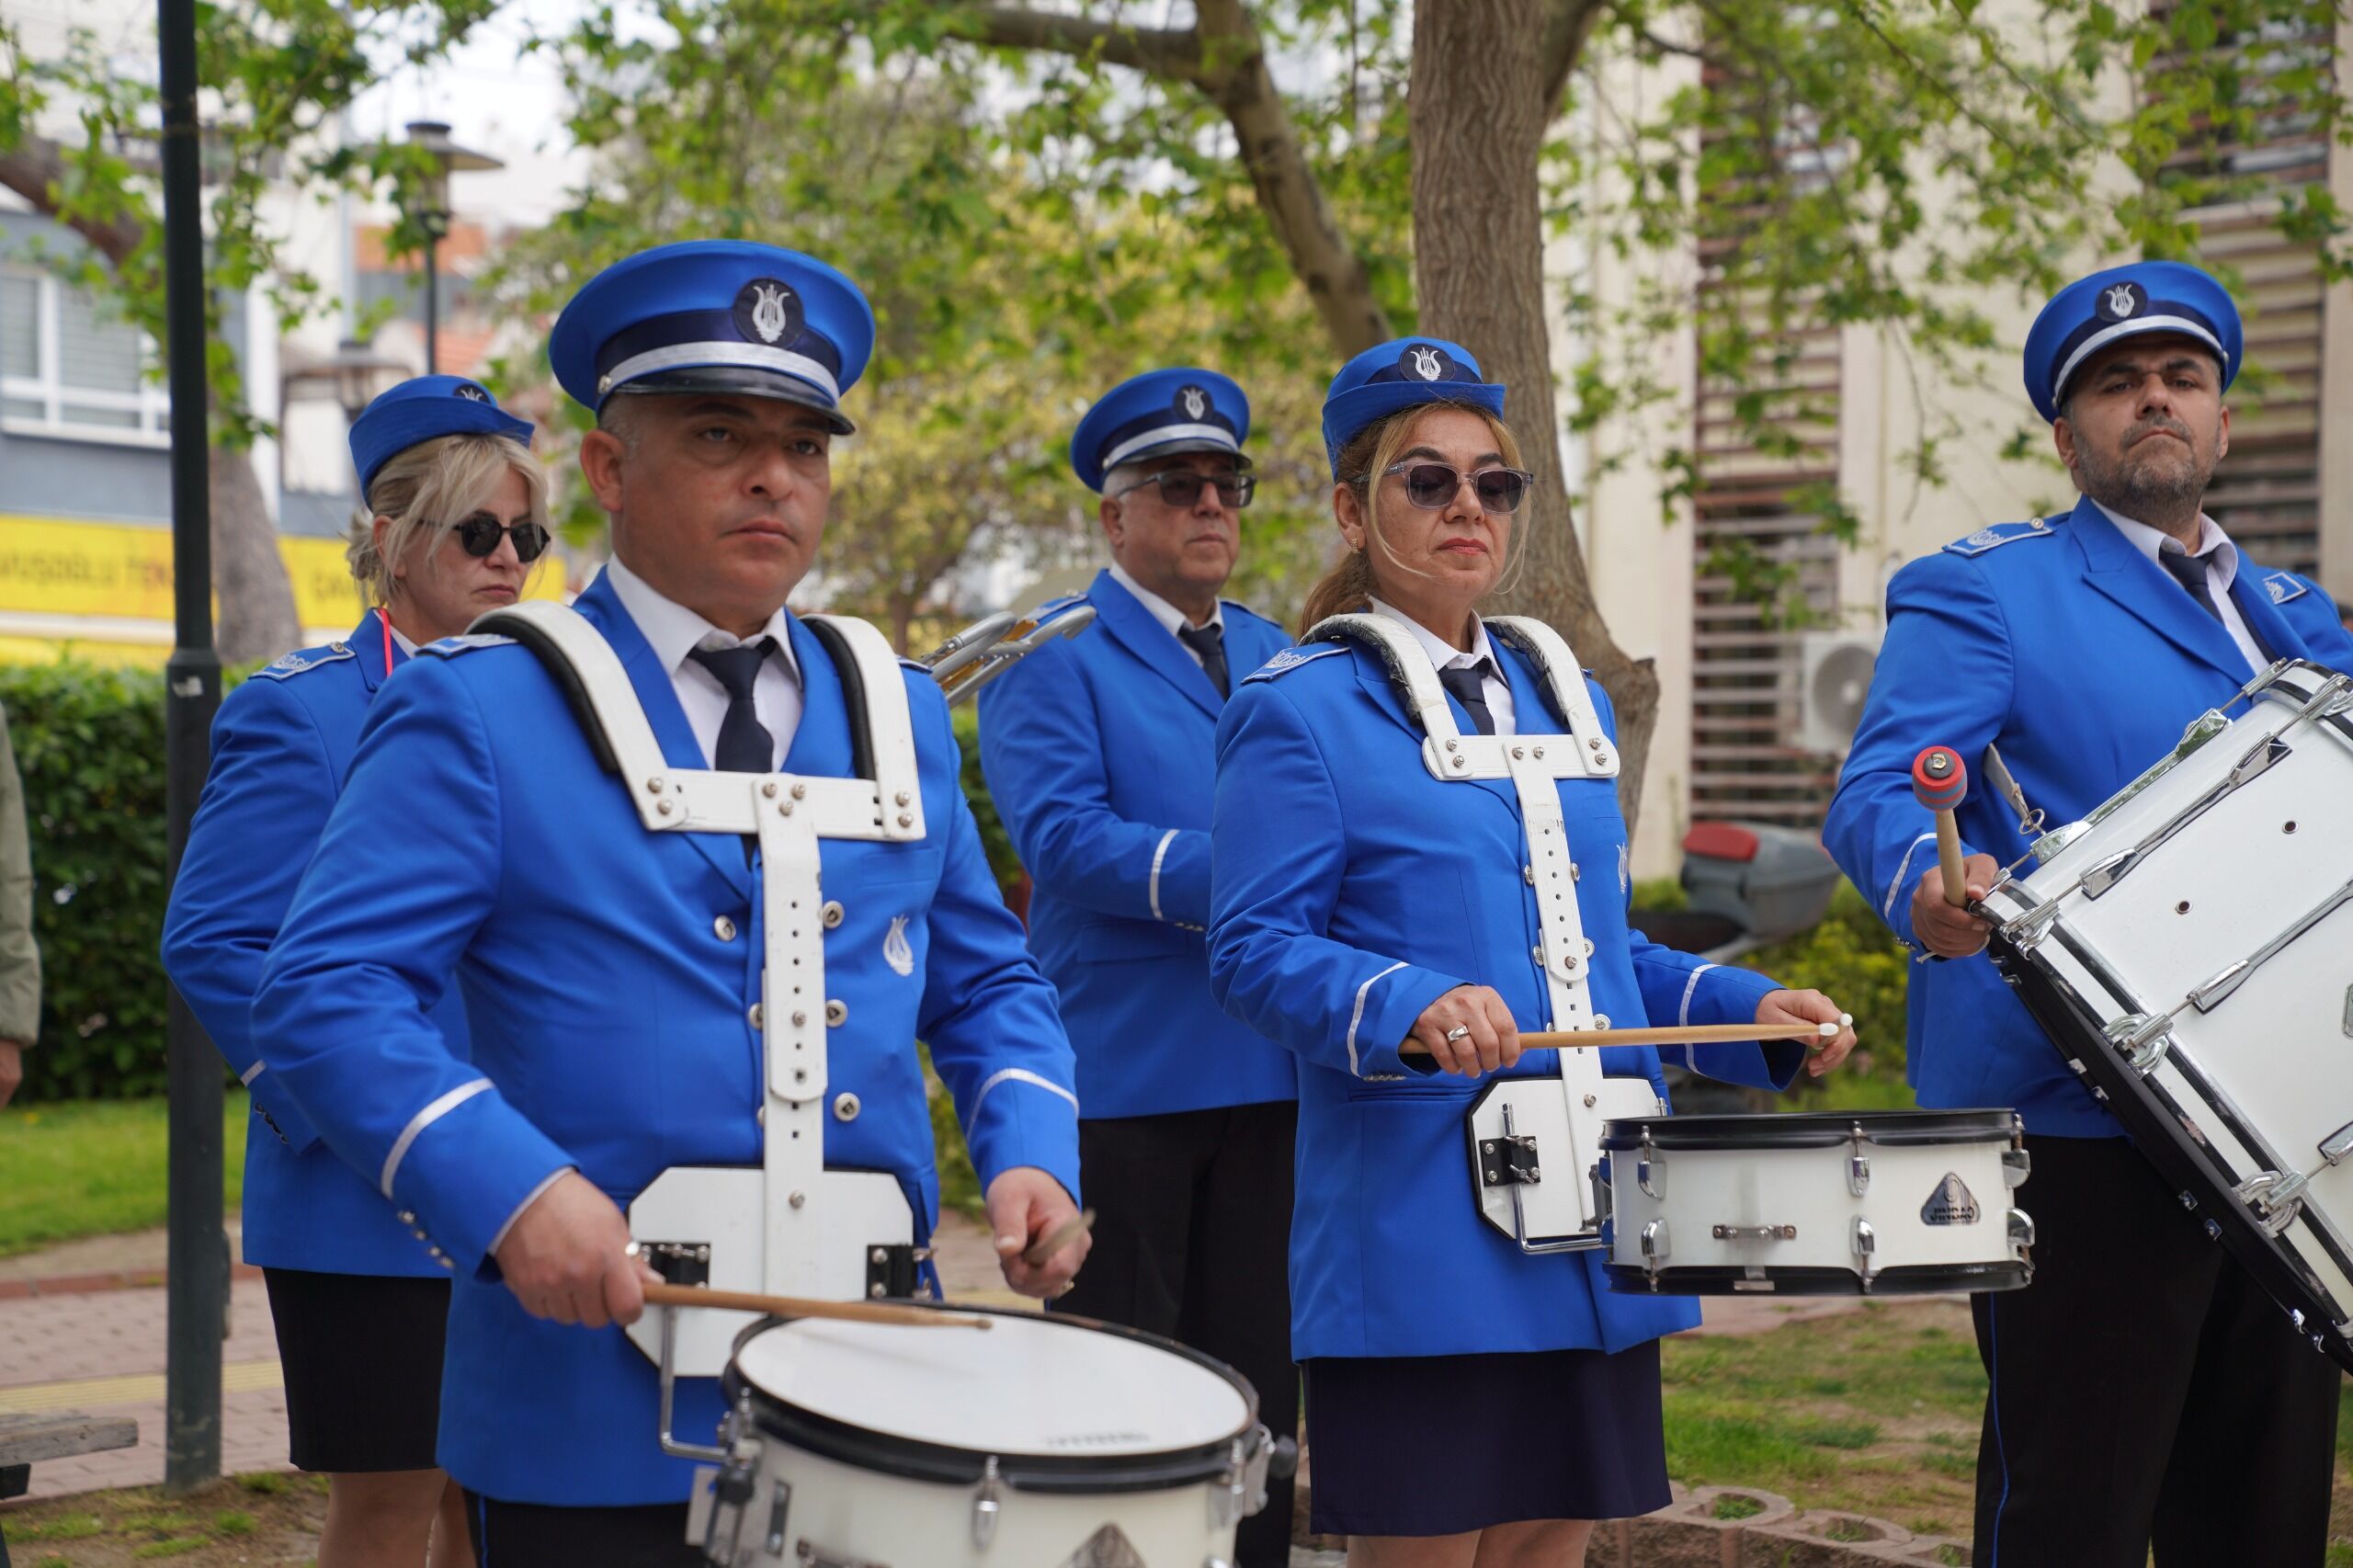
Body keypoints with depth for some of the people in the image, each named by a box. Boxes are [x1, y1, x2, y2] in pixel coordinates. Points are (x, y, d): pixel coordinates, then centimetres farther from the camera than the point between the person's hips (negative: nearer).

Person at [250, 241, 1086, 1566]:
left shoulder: (899, 712, 13)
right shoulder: (481, 708, -4)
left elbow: (989, 984, 19)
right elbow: (327, 992, -11)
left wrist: (1032, 1156, -1)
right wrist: (512, 1192, -24)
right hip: (600, 1404, -4)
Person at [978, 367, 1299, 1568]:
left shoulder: (1276, 657, 18)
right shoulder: (1052, 659, -1)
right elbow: (1062, 836, -15)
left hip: (1270, 1077, 5)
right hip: (1123, 1078, -5)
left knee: (1257, 1381, 9)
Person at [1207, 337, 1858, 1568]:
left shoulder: (1564, 699, 17)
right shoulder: (1299, 710, -5)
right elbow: (1254, 949, -11)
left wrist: (1750, 1011, 6)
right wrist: (1413, 1007, -28)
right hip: (1419, 1222, -6)